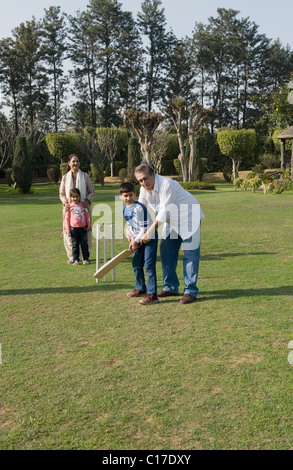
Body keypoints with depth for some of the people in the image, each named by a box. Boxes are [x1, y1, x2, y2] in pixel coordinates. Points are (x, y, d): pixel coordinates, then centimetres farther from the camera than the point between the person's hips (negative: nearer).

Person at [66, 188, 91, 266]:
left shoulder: (82, 205, 2)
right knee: (75, 244, 5)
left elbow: (87, 215, 8)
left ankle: (85, 259, 11)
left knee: (84, 243, 5)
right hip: (73, 228, -1)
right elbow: (67, 218, 4)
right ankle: (76, 259, 10)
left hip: (83, 227, 1)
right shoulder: (69, 206, 0)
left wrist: (89, 225, 5)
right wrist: (68, 229, 3)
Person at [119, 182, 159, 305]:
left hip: (149, 238, -9)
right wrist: (131, 239, 4)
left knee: (149, 265, -13)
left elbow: (144, 229, -21)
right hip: (138, 239, 9)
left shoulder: (138, 208, -23)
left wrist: (135, 241, -13)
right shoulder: (124, 209, 3)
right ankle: (140, 288, 35)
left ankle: (152, 295, -13)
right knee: (136, 264, 17)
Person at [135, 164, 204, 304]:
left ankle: (190, 291, -4)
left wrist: (150, 231, -24)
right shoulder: (144, 190, -4)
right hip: (172, 222, 8)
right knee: (165, 250, 7)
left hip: (189, 218, -8)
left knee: (190, 253, -10)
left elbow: (164, 212, -29)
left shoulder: (167, 185, -30)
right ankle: (170, 287, 18)